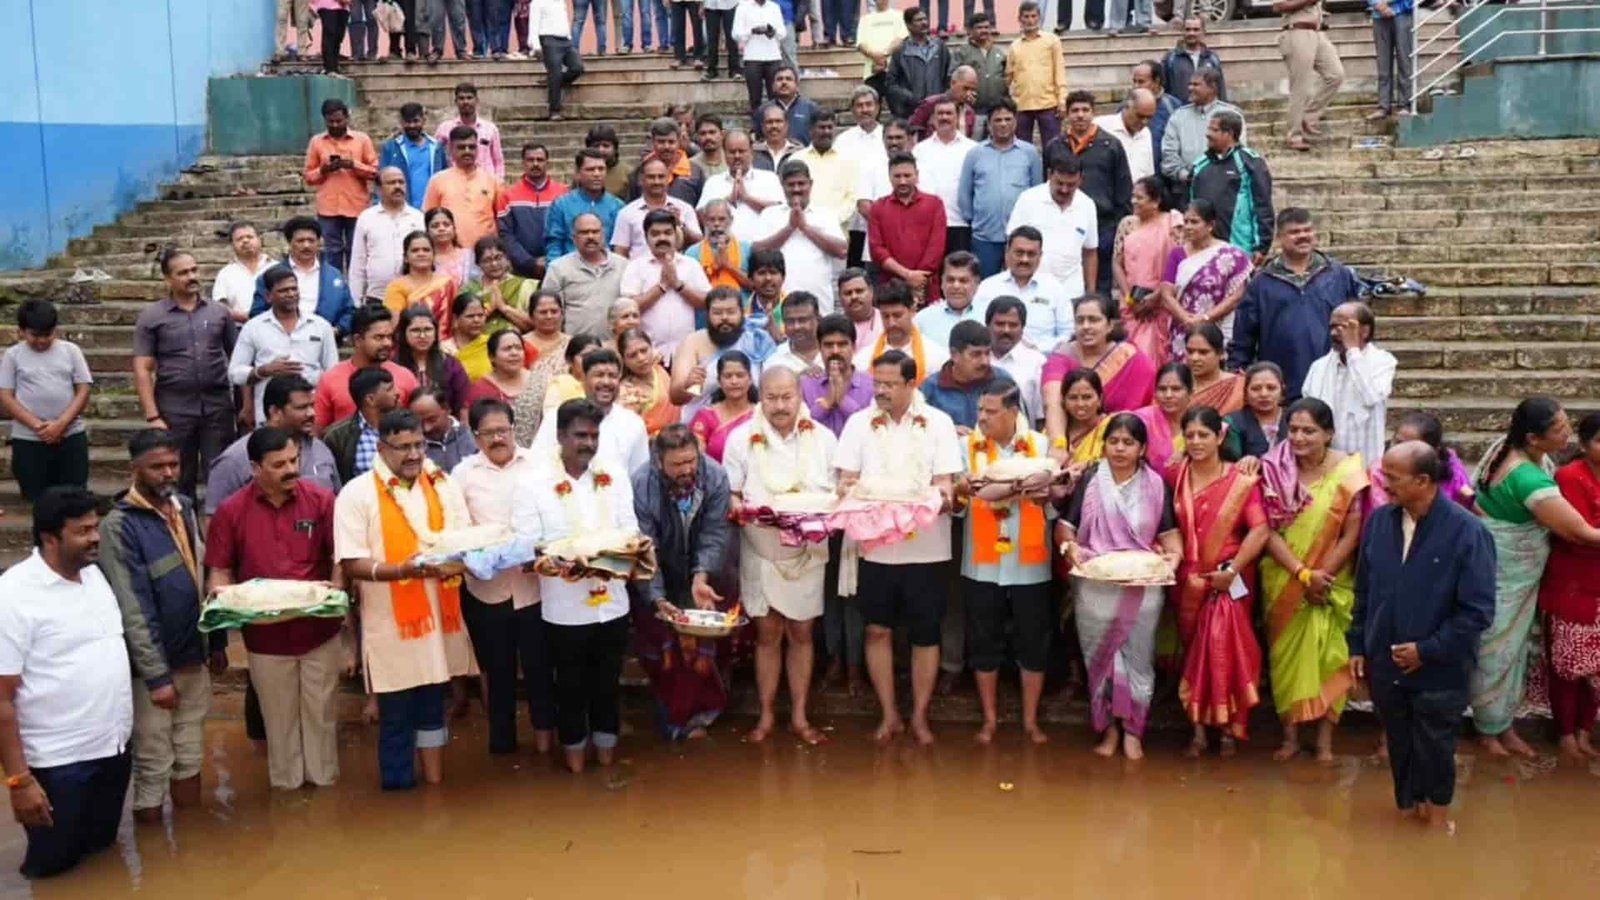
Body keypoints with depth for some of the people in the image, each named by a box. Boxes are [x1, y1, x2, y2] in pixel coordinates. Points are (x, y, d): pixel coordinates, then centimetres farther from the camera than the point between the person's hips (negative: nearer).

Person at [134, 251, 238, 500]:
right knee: (180, 480, 8)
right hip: (174, 408, -1)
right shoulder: (151, 316, 2)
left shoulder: (219, 312, 8)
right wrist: (152, 416, -9)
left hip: (218, 405, 1)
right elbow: (142, 370, -1)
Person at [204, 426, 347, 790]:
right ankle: (285, 781, 34)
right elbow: (220, 571, -1)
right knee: (279, 715, 16)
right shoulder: (230, 510, -8)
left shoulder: (321, 499, -7)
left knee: (322, 710, 16)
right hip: (265, 634, 0)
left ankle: (324, 777, 34)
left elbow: (340, 557, -3)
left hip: (320, 629, 0)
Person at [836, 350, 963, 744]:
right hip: (875, 543, 1)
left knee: (925, 634, 6)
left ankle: (919, 716, 20)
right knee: (877, 629, 7)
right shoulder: (859, 423, 5)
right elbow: (847, 478, 2)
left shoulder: (938, 423, 1)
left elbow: (944, 481, -3)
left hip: (924, 545, -1)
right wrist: (846, 490, -20)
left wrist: (944, 495, -25)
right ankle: (889, 714, 21)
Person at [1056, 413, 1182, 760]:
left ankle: (1133, 730, 19)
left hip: (1143, 588, 0)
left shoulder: (1156, 485, 4)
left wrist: (1174, 553, -17)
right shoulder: (1088, 480, 2)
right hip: (1095, 586, 0)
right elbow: (1064, 523, -1)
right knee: (1099, 657, 7)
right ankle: (1109, 727, 21)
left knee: (1138, 659, 6)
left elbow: (1169, 530, 4)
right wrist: (1071, 546, -21)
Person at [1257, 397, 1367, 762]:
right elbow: (1268, 530, -9)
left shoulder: (1348, 472, -8)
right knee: (1286, 653, 6)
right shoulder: (1275, 469, -6)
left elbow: (1351, 534, -8)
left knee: (1328, 655, 2)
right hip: (1283, 580, 1)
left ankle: (1325, 737, 13)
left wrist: (1321, 575, -14)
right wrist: (1303, 574, -17)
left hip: (1331, 581, -1)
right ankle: (1290, 734, 16)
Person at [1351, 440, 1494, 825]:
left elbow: (1478, 610, -16)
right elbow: (1363, 591, 7)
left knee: (1434, 753, 12)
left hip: (1438, 672, -4)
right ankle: (1409, 811, 37)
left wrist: (1428, 650, -16)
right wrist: (1357, 646, 7)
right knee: (1400, 747, 18)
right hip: (1385, 664, 4)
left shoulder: (1467, 531, -17)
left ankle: (1436, 820, 34)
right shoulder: (1379, 520, -3)